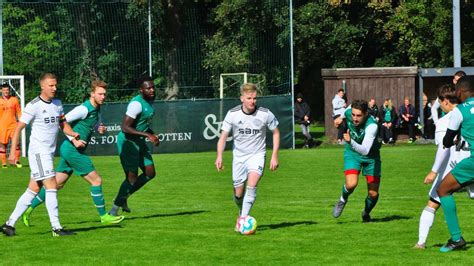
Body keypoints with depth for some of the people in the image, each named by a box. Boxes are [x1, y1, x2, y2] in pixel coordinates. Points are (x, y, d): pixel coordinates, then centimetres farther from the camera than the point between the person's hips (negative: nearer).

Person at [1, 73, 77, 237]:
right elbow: (19, 128, -9)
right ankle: (56, 228, -10)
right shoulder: (34, 106, -11)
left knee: (34, 189, 8)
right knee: (51, 186, -12)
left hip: (49, 152, 8)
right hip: (38, 151, -8)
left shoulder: (57, 103, 10)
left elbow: (63, 125, 16)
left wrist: (73, 134, -6)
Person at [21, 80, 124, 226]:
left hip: (70, 150, 10)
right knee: (96, 180, -5)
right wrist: (74, 140, -21)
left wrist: (100, 128, 5)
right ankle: (104, 216, 4)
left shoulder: (96, 109, 11)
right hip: (73, 150, -10)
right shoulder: (84, 109, -17)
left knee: (57, 184, 13)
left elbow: (95, 124, 30)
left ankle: (29, 208, 17)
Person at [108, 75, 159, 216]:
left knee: (150, 173, 7)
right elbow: (125, 127, -28)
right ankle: (115, 208, 3)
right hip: (128, 141, -9)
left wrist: (153, 135, 5)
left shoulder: (150, 101, 7)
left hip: (139, 142, 9)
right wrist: (147, 135, -28)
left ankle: (123, 198, 20)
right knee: (132, 177, -9)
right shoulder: (137, 104, -23)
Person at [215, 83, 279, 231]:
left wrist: (274, 156, -2)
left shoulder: (265, 114, -11)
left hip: (257, 154, -2)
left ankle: (243, 218, -24)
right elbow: (223, 136, -5)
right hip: (239, 155, 2)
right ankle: (242, 212, 36)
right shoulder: (232, 114, -10)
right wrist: (219, 156, -19)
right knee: (238, 194, 4)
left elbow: (276, 133, 3)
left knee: (252, 184, -27)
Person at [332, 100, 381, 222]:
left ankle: (366, 213, 32)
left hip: (370, 156, -2)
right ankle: (343, 200, 11)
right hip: (352, 153, 2)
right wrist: (341, 117, 25)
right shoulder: (349, 112, -21)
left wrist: (351, 142, -60)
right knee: (351, 184, -24)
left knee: (373, 193, -1)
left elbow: (365, 150, -46)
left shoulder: (372, 125, -37)